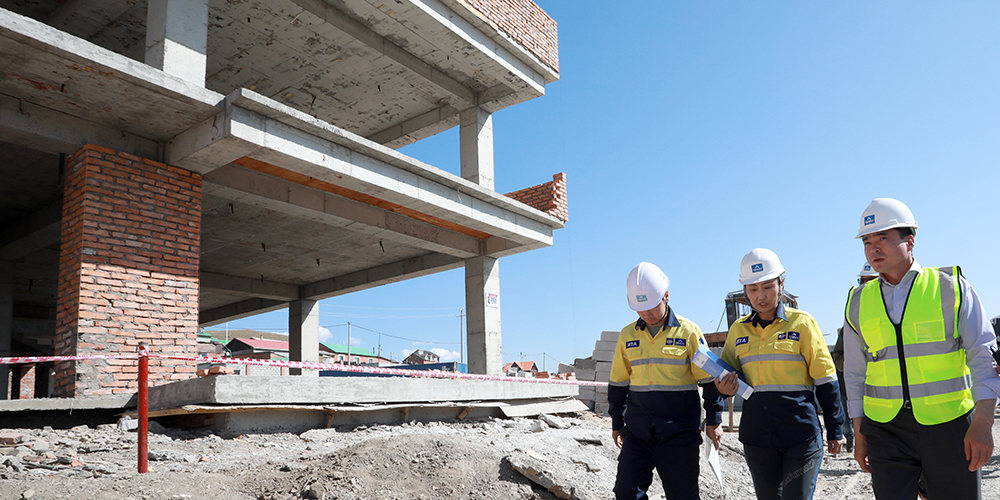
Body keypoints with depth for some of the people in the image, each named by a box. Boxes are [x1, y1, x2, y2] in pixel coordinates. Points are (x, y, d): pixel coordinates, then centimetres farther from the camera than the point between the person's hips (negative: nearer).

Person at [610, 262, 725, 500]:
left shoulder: (688, 331, -4)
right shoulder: (628, 335, 6)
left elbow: (709, 379, 2)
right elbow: (618, 383, 15)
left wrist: (713, 420, 3)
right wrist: (616, 424, 16)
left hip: (679, 432, -3)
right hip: (637, 432, 3)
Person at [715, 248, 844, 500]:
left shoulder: (801, 322, -3)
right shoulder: (739, 329, 7)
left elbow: (825, 380, 0)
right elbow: (726, 373, 19)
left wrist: (834, 430, 0)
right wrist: (725, 385, -4)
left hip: (801, 436, -4)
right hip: (757, 438, 4)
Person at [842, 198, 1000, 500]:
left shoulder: (950, 287, -2)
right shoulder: (858, 302, 5)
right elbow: (855, 373, 10)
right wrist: (859, 434, 9)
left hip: (949, 426, -1)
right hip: (886, 430, 2)